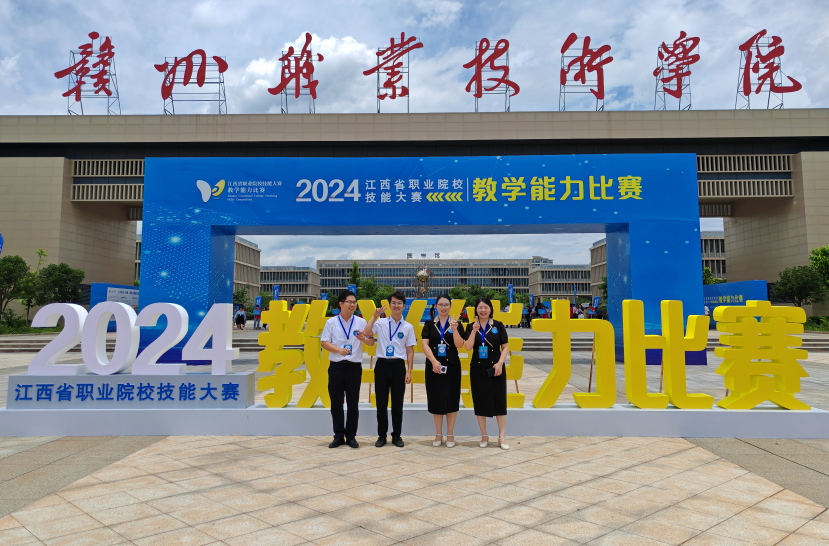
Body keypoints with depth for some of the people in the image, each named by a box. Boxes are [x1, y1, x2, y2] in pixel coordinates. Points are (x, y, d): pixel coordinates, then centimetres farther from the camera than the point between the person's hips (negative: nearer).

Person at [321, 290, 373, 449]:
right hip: (336, 366, 0)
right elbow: (324, 343, 0)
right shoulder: (331, 322, 4)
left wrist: (363, 338, -18)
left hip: (354, 366, 0)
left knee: (353, 403, 4)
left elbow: (371, 342, 4)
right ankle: (339, 436, 16)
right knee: (336, 402, 5)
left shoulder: (360, 322, 5)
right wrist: (338, 349, -16)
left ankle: (351, 436, 15)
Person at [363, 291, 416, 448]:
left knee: (397, 403, 6)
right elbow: (366, 333, -15)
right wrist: (375, 316, -10)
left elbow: (410, 350, 5)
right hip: (382, 364, 0)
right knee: (381, 402, 6)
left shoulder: (408, 327, 5)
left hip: (398, 366, 0)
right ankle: (382, 436, 18)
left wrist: (409, 371, 0)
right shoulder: (381, 323, 2)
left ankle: (396, 436, 19)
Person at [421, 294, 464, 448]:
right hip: (433, 366, 1)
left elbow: (459, 345, -8)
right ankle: (438, 434, 17)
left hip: (452, 366, 0)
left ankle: (450, 434, 15)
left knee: (451, 400, 3)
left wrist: (454, 329, -22)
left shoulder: (456, 324, 3)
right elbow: (425, 344, -4)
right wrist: (434, 361, -16)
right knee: (436, 399, 5)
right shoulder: (429, 324, 5)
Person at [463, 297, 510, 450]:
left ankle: (502, 437, 8)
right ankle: (484, 436, 18)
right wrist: (474, 330, -18)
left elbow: (505, 347, 1)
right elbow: (467, 347, -8)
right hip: (478, 369, 1)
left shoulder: (498, 325, 1)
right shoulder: (471, 327, 4)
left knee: (499, 401, 0)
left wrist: (500, 363, -11)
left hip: (495, 368, -1)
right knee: (480, 402, 5)